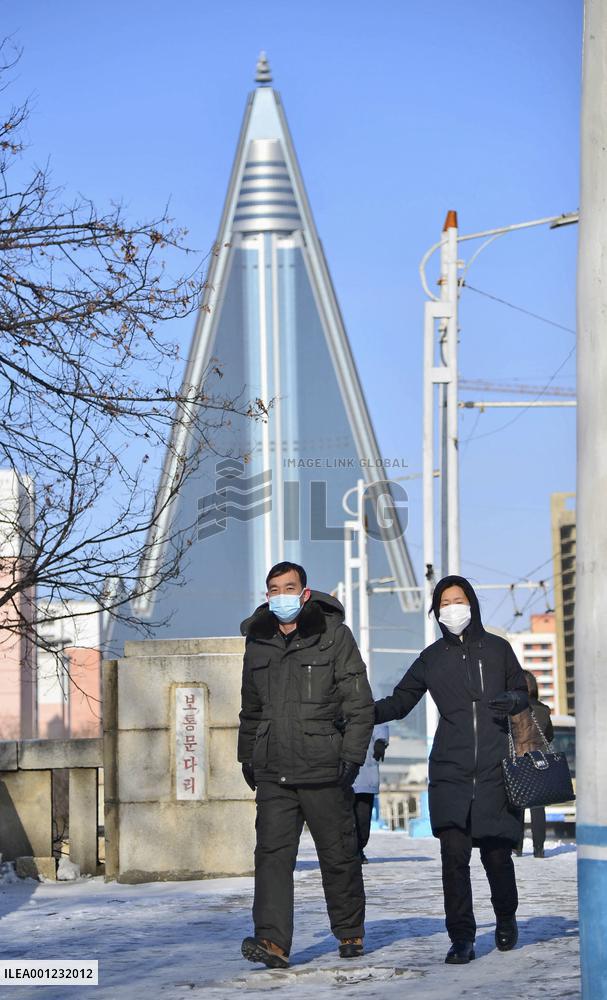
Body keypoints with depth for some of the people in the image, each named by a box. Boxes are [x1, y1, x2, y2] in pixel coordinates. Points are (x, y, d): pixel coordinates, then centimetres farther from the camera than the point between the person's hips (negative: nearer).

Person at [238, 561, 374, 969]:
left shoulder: (334, 636, -2)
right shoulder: (258, 642, 12)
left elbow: (359, 703, -4)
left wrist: (352, 755, -12)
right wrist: (247, 756, 23)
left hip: (323, 768, -3)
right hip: (273, 771, 3)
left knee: (339, 854, 7)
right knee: (272, 852, -10)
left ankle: (350, 931, 24)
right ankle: (273, 941, -16)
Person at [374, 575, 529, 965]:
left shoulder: (497, 649, 9)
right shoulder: (432, 658, 11)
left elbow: (523, 692, 18)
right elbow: (399, 702, 15)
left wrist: (513, 700, -6)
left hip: (495, 769, -1)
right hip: (450, 771, 1)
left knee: (497, 853, 0)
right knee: (454, 854, -10)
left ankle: (506, 920, 27)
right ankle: (462, 939, -5)